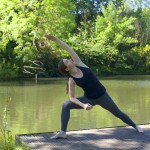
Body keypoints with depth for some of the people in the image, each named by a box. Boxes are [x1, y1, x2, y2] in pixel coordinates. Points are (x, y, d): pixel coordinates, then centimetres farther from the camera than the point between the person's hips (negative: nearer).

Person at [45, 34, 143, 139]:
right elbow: (72, 97, -12)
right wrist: (83, 105, -26)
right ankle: (63, 132, -12)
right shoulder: (72, 80, -15)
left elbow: (68, 48, -16)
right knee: (66, 105, -16)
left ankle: (135, 126, 37)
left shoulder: (79, 64, -12)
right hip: (89, 99, -1)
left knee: (118, 113, 13)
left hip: (102, 95, 1)